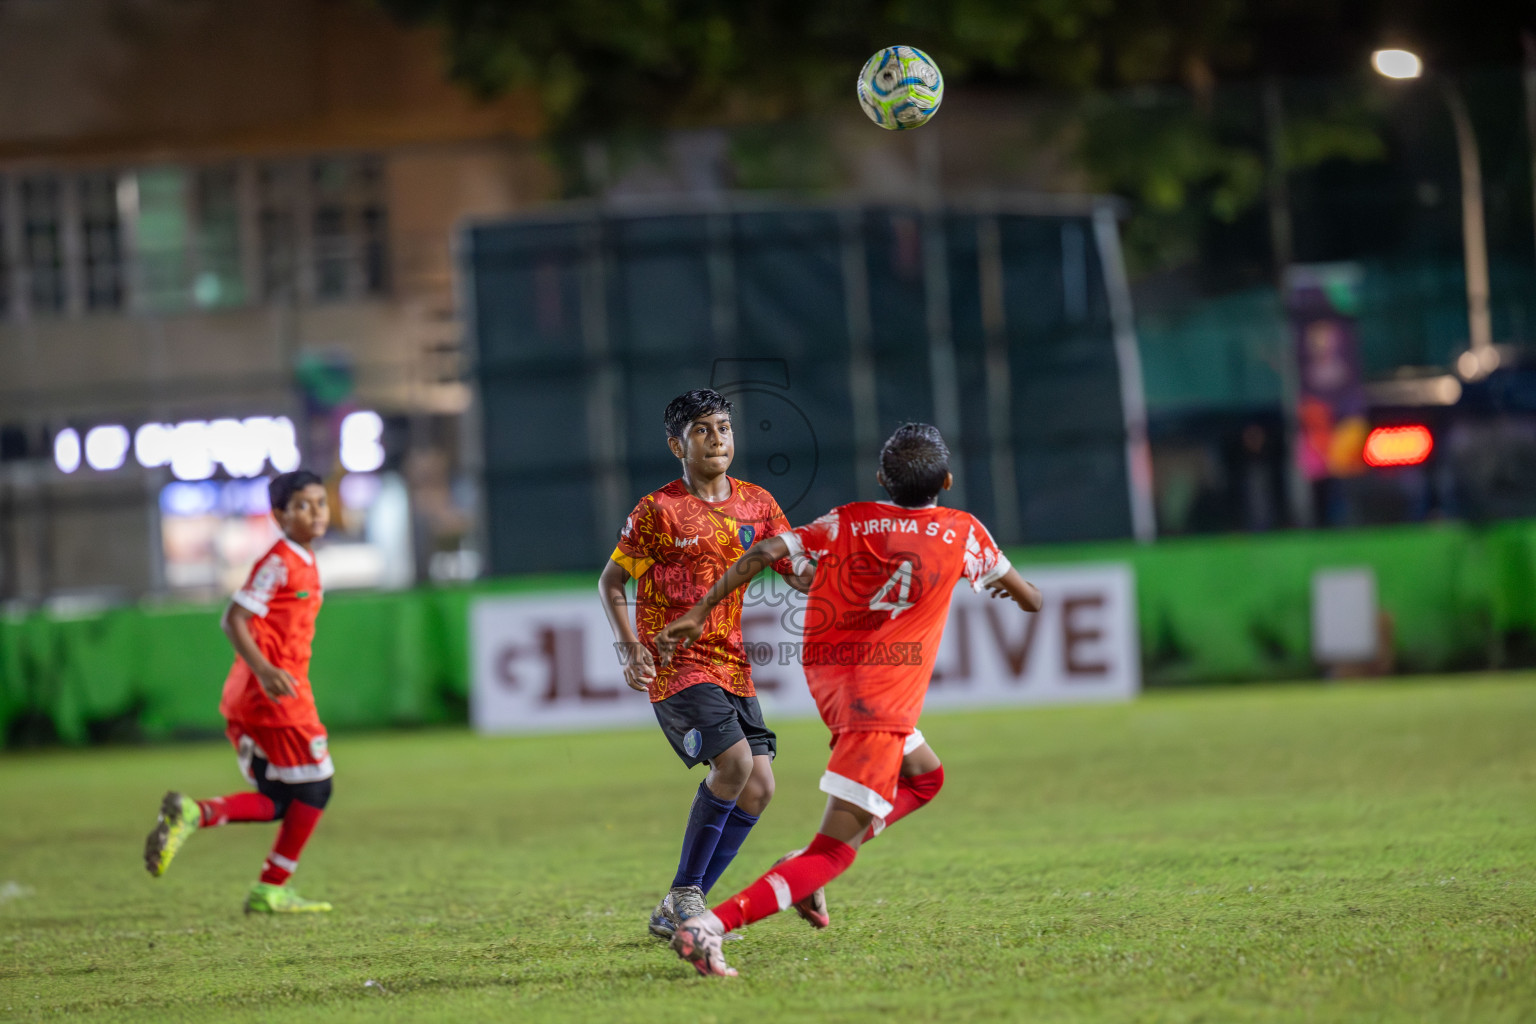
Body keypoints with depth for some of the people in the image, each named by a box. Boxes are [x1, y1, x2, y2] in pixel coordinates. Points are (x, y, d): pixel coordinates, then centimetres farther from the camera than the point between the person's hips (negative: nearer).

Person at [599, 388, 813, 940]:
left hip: (731, 665, 6)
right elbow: (611, 581, 0)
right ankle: (684, 894, -10)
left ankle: (677, 913, 7)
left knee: (758, 786, -3)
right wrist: (629, 647, -14)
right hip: (676, 664, -6)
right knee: (734, 760, -24)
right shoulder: (658, 511, -6)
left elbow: (801, 575, 9)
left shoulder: (756, 504, 8)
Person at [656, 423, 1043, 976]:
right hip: (883, 699, -6)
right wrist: (1004, 584, 37)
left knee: (925, 776, 31)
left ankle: (807, 866, 15)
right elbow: (1031, 599, 14)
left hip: (827, 676, 6)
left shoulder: (846, 522, 7)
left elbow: (766, 551, -6)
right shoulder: (962, 533, 3)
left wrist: (697, 613, -5)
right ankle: (710, 925, -27)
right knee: (834, 854, -7)